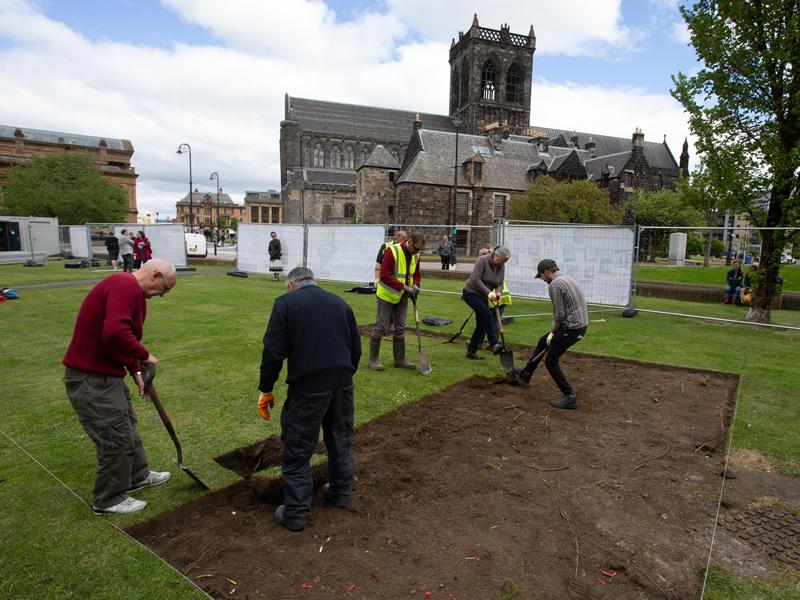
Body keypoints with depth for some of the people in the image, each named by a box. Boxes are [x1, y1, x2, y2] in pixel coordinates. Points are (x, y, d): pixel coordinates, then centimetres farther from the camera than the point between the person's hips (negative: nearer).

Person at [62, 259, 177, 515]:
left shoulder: (134, 291, 12)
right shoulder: (125, 286, -22)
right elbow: (115, 333, -37)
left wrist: (136, 372, 14)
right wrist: (144, 355, -21)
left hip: (106, 374, 11)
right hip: (91, 379, -11)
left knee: (127, 426, 23)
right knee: (117, 439, 1)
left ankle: (138, 476, 42)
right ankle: (108, 500, 21)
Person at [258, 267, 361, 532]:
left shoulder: (285, 303, -1)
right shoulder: (339, 302, 13)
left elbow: (273, 351, -8)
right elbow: (356, 348, 14)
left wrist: (265, 389, 2)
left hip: (307, 388, -5)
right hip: (343, 385, 5)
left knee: (297, 451, 9)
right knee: (340, 442, 22)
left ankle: (295, 514, 18)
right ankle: (341, 493, 39)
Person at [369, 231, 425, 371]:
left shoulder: (415, 255, 1)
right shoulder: (392, 251, -22)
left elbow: (416, 274, 14)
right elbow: (385, 276, -26)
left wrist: (415, 285, -7)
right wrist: (404, 287, -30)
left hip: (402, 297, 7)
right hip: (387, 295, -7)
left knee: (400, 329, 12)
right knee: (380, 327, -1)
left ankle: (400, 360, 22)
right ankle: (373, 360, 10)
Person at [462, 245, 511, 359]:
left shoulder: (502, 267, 1)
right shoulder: (483, 260, -19)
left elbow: (500, 284, 4)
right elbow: (475, 279, -27)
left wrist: (498, 293, -19)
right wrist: (489, 293, -30)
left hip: (483, 297, 8)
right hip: (471, 293, -7)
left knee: (481, 325, 5)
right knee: (487, 314, -26)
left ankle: (471, 351, 14)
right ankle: (493, 344, -25)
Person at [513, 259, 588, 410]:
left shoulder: (554, 285, -17)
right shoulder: (568, 279, 14)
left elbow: (559, 315, -18)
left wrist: (552, 332, -1)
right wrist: (554, 331, 20)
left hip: (571, 328, -10)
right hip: (580, 325, 10)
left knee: (551, 360, 3)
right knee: (543, 341, 25)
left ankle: (569, 397, 5)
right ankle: (526, 373, 41)